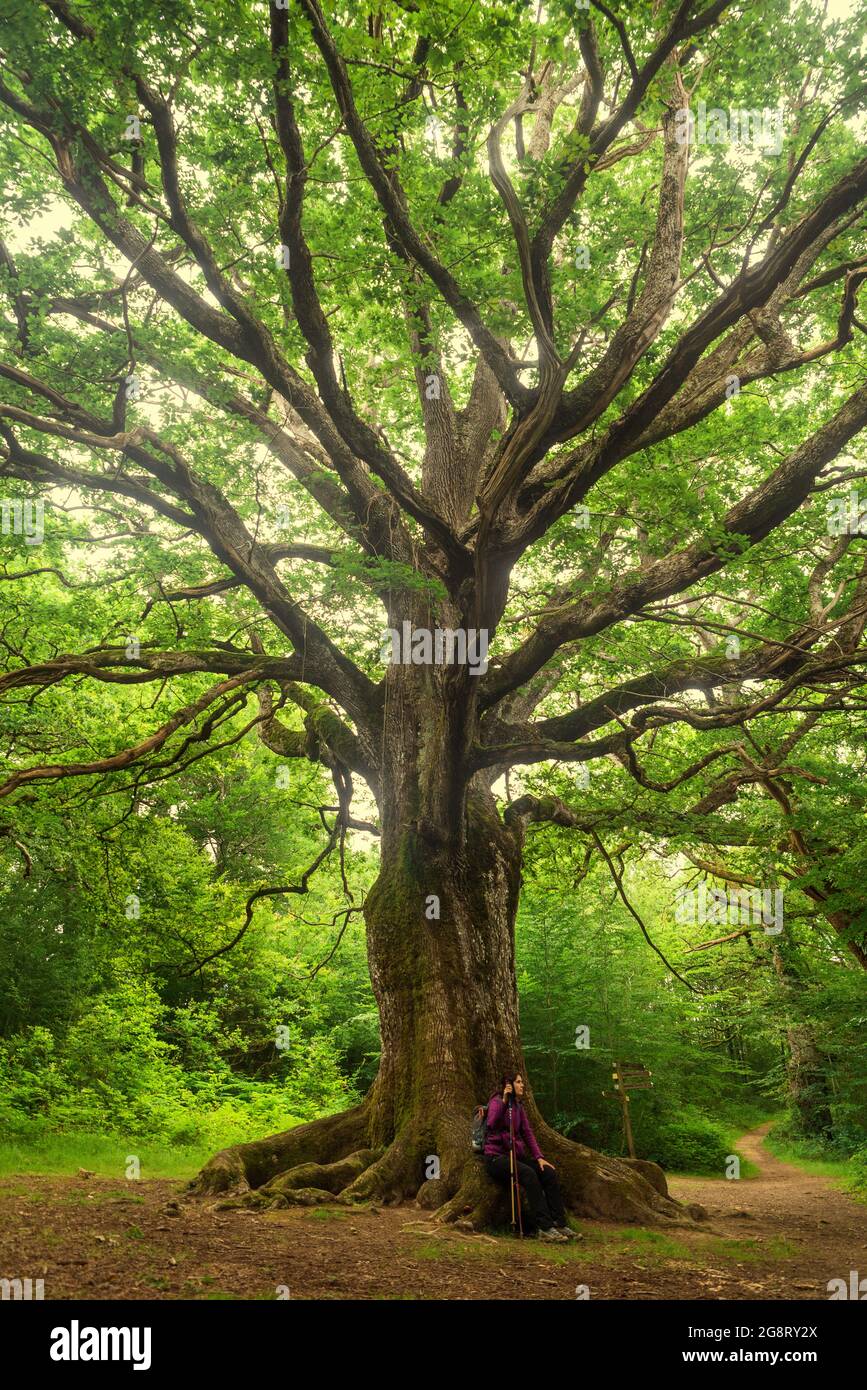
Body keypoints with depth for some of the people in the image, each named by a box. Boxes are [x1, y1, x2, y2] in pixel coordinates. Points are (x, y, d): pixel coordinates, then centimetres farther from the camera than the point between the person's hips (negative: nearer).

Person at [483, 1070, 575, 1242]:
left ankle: (560, 1224, -19)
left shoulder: (518, 1106, 16)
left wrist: (539, 1157, 0)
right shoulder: (497, 1101, -7)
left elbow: (527, 1133, 13)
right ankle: (544, 1228, -34)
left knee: (549, 1173, -17)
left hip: (516, 1155, 7)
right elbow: (492, 1125, -26)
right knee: (528, 1174, -33)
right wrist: (504, 1101, -33)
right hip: (496, 1157, -7)